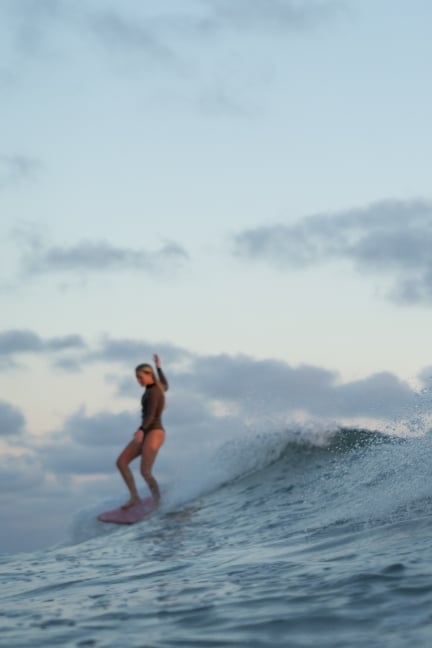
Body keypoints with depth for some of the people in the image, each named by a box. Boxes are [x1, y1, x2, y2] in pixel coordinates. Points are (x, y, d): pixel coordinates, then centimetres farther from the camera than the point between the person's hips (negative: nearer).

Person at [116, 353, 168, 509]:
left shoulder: (152, 392, -15)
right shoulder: (157, 388, 11)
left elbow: (151, 414, -28)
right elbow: (165, 386, 37)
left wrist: (141, 430, -44)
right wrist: (158, 367, 47)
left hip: (154, 433, -10)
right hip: (147, 433, 10)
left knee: (145, 472, -14)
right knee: (121, 462, 1)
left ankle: (159, 502, -3)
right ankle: (134, 496, 2)